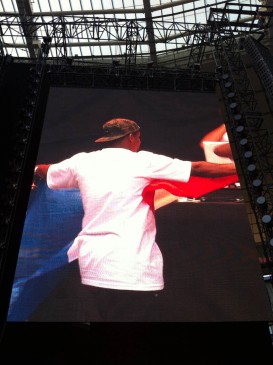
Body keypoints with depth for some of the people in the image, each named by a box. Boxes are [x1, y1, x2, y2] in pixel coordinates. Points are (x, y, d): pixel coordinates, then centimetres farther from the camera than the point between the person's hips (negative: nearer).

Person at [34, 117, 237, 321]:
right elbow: (198, 168, -4)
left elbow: (43, 171, 25)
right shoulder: (143, 161, -5)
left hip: (92, 269, 5)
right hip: (134, 273, -5)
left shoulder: (81, 161, 7)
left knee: (97, 317, 16)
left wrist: (37, 169, 48)